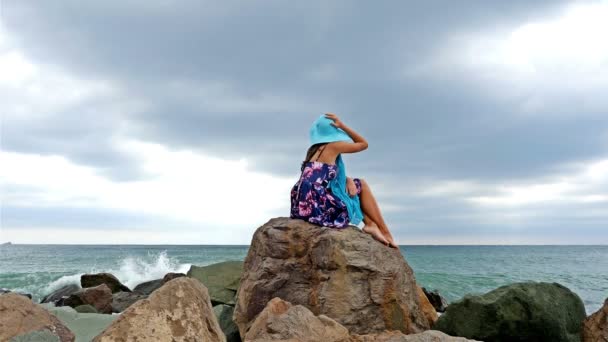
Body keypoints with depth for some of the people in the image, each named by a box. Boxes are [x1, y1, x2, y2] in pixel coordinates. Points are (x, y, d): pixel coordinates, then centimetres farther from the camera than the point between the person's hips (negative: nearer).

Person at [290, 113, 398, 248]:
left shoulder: (314, 150, 23)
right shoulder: (332, 146, 0)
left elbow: (337, 176, 26)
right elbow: (364, 144, 13)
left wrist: (349, 181, 7)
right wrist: (342, 125, 10)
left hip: (304, 205, 8)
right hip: (317, 204, -8)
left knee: (352, 184, 24)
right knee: (362, 185, 12)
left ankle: (371, 224, 11)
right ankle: (385, 232, 12)